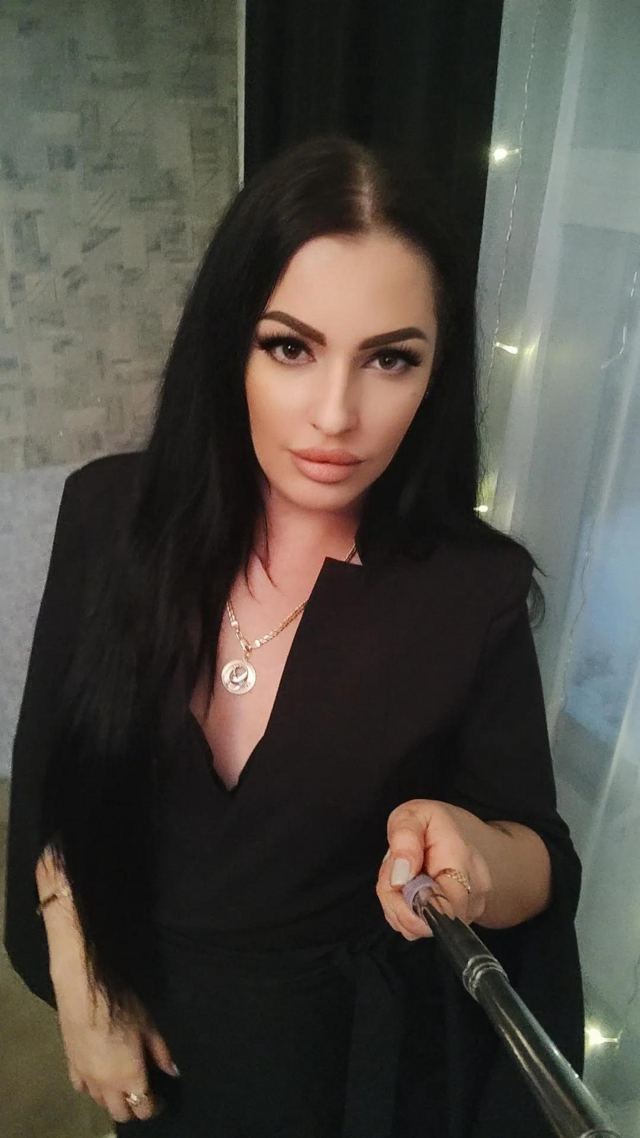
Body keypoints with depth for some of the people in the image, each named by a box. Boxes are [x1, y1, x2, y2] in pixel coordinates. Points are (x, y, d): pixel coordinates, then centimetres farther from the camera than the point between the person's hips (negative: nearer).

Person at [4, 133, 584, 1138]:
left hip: (352, 1043, -1)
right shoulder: (112, 512, -17)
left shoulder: (476, 590, -22)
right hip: (143, 1009, 3)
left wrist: (473, 852, -34)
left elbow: (545, 868, -12)